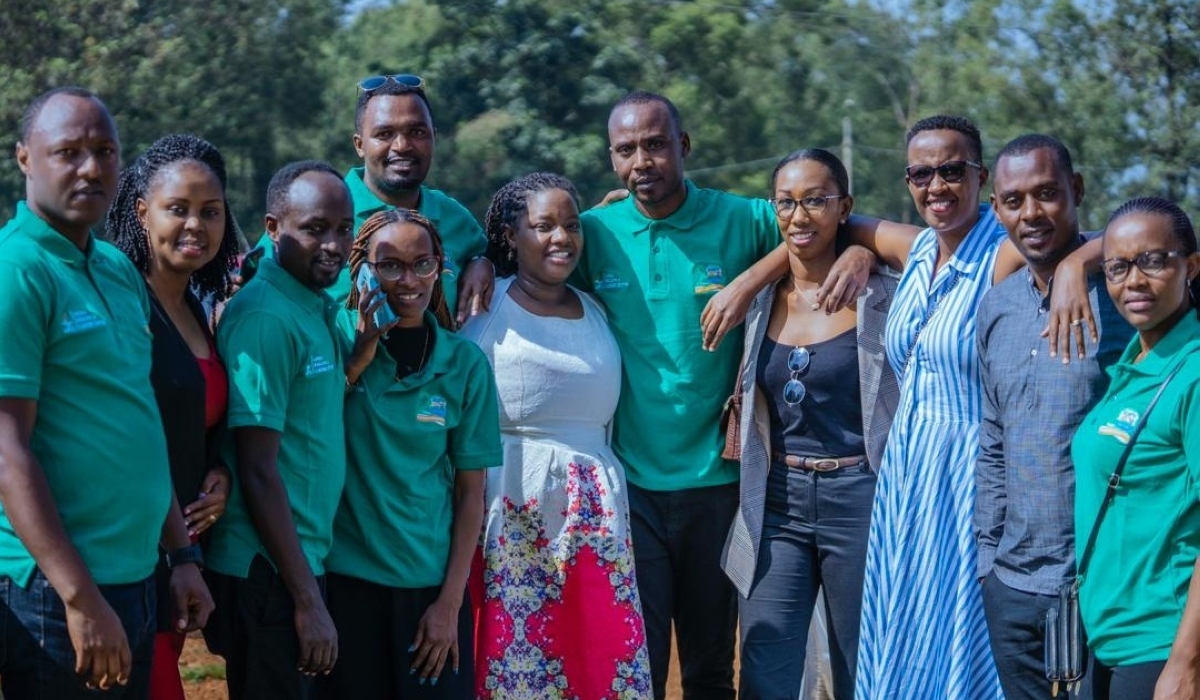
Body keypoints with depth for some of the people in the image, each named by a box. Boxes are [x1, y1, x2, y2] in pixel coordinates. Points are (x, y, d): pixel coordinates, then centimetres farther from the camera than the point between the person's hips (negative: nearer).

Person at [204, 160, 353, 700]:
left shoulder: (320, 309, 10)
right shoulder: (265, 318, -17)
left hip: (309, 558, 9)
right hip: (268, 573, -9)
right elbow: (258, 472, -19)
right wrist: (307, 599, -19)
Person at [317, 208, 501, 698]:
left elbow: (471, 491, 2)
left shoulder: (464, 363, 1)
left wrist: (451, 602, -4)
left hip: (431, 584, 1)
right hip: (343, 578, -1)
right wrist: (360, 355, -15)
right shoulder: (338, 337, -1)